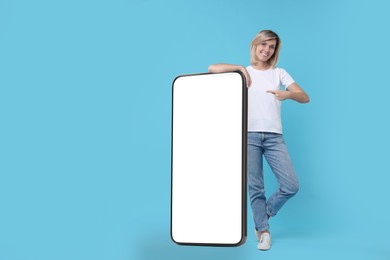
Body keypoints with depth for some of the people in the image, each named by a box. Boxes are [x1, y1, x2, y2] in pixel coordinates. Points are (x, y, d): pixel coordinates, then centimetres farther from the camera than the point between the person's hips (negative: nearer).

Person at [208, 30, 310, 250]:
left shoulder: (279, 73, 14)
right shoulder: (244, 72, 12)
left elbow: (305, 98, 4)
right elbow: (212, 69, 0)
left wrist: (287, 94, -16)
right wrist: (240, 68, -5)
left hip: (274, 137, 1)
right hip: (249, 136, -1)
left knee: (291, 185, -7)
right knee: (254, 187, -2)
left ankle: (264, 215, 18)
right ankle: (264, 231, 13)